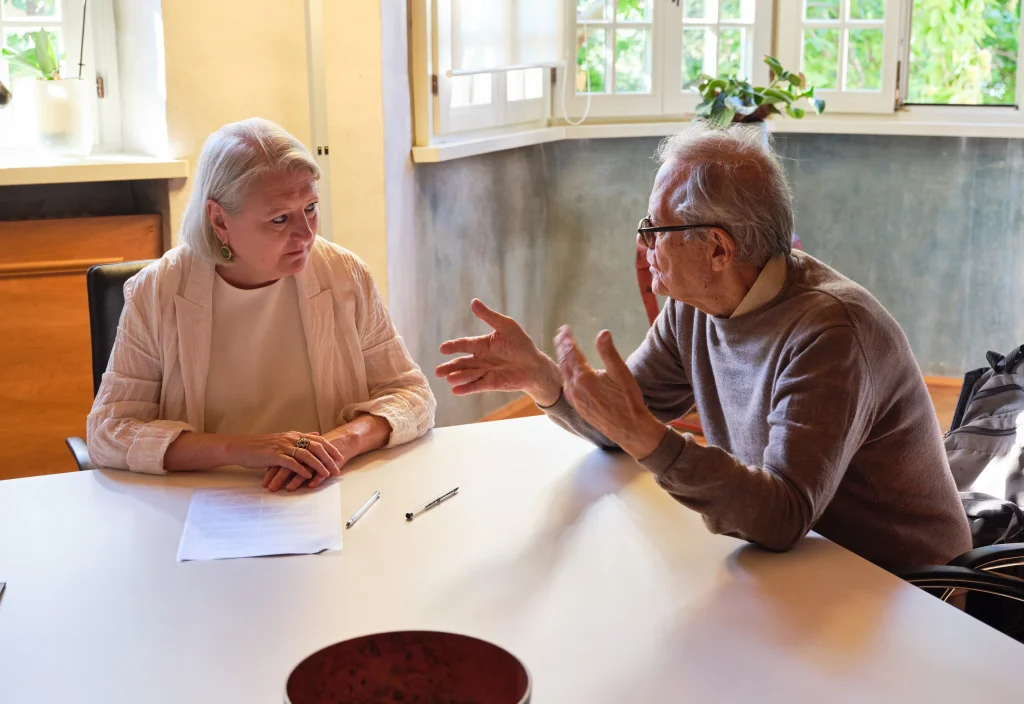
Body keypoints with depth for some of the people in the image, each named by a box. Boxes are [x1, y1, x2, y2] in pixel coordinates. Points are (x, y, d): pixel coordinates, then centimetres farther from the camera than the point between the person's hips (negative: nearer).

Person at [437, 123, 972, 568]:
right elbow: (617, 426, 7)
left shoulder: (827, 330, -28)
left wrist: (644, 436, -42)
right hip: (792, 563, 7)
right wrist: (539, 377, -11)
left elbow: (783, 517, -36)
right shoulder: (693, 308, -3)